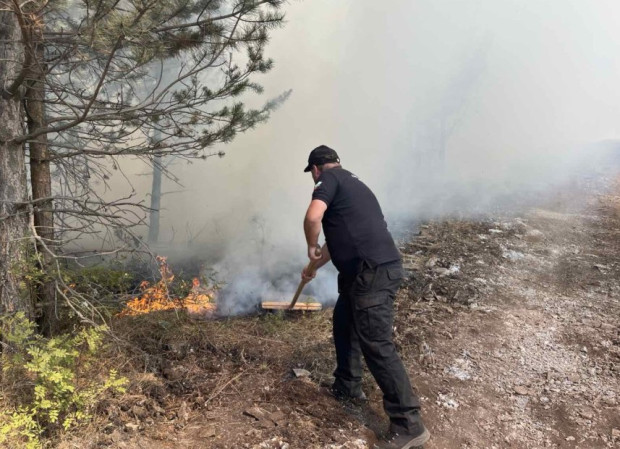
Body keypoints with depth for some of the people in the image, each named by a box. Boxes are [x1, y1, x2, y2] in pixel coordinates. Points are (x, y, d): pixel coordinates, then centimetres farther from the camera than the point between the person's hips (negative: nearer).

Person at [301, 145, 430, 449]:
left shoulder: (329, 179, -2)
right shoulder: (350, 182, 27)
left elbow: (313, 217, -22)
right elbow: (340, 236, 37)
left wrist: (311, 248, -1)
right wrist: (315, 266, 47)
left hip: (373, 273, -10)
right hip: (370, 270, 10)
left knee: (376, 345, -7)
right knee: (344, 324, 25)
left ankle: (409, 424, -1)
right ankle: (347, 387, 40)